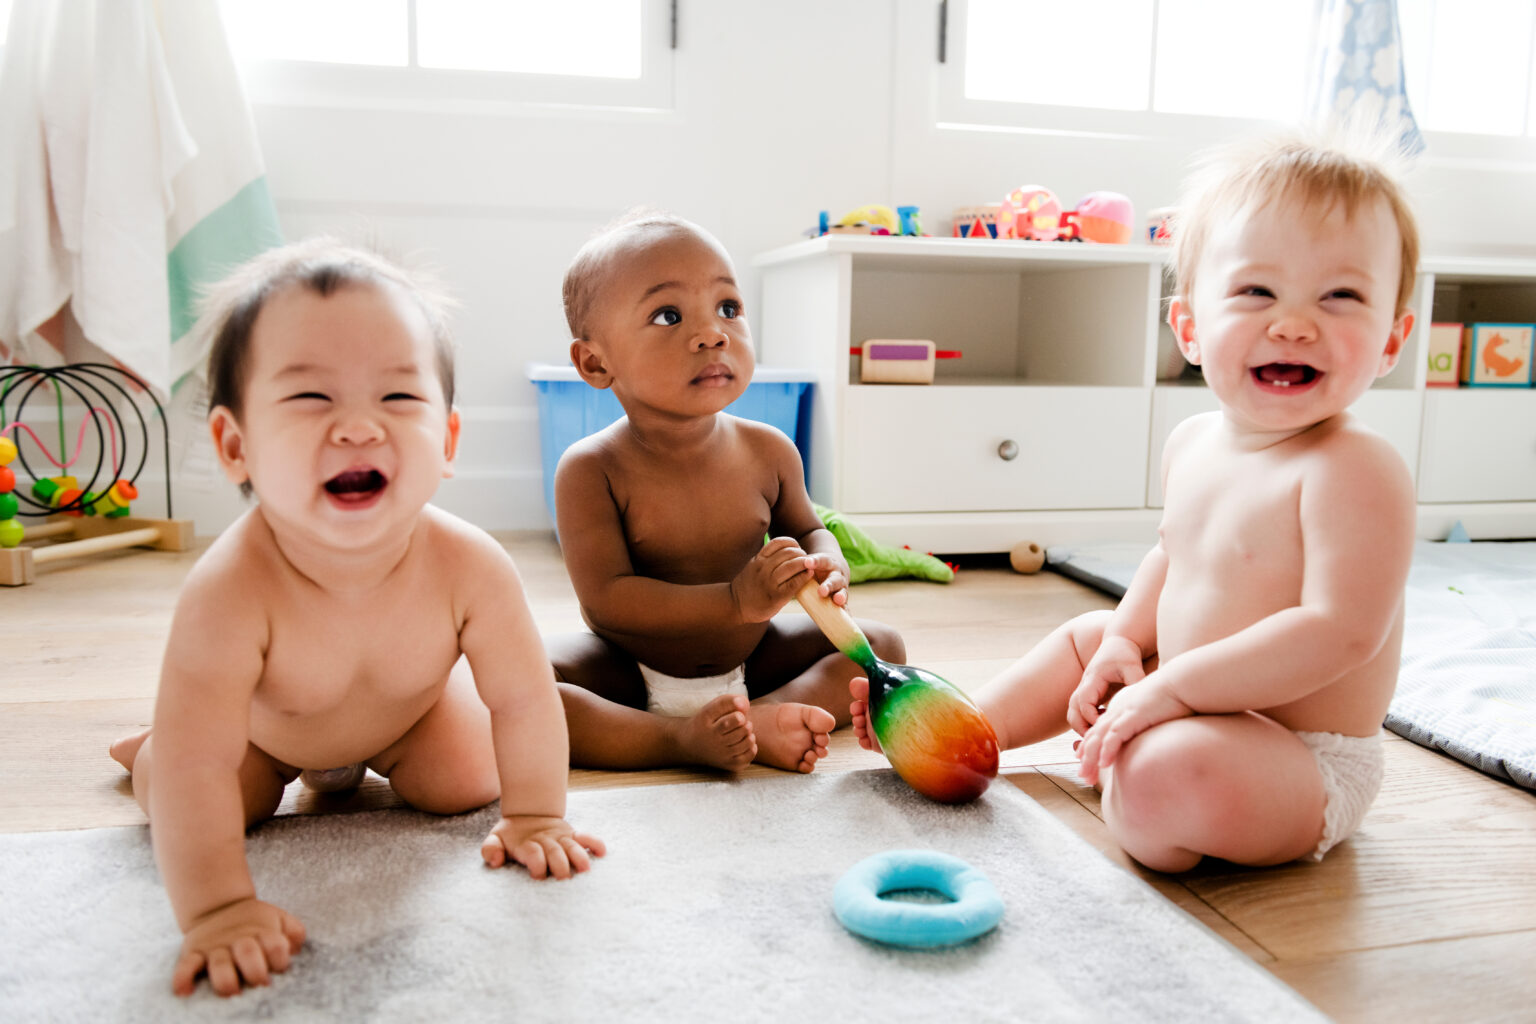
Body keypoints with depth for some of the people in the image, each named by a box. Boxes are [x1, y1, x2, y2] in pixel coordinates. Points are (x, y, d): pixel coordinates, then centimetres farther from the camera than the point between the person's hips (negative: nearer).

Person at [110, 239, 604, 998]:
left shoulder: (469, 567, -40)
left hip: (412, 707, 2)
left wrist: (533, 817, -20)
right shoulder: (228, 592, -46)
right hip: (262, 722, -1)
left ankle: (364, 763, 31)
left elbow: (524, 697, -27)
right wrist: (217, 909, -42)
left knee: (467, 787, 0)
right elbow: (195, 767, -42)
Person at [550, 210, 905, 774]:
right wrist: (737, 599, -35)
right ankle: (683, 738, -29)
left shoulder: (768, 451, -8)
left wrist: (826, 567, -16)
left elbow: (805, 529, 11)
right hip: (628, 675, -4)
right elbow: (606, 599, -25)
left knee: (883, 646, -6)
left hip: (747, 661, 5)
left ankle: (762, 716, -27)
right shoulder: (591, 470, -20)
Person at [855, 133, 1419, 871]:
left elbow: (1341, 632, -31)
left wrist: (1172, 687, -29)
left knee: (1166, 770, -36)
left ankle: (1113, 767, -4)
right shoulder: (1192, 444, 2)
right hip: (1200, 712, 9)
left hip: (1306, 767, -8)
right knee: (1085, 634, 25)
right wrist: (1124, 640, 6)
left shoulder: (1357, 471, -24)